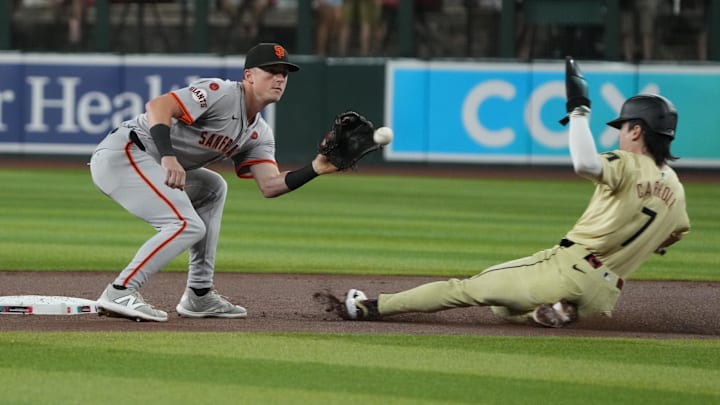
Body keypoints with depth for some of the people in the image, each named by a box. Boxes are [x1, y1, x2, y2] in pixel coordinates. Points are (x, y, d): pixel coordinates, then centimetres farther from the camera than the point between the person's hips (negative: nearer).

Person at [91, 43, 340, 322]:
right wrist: (168, 157, -37)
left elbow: (270, 185, 4)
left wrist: (316, 169, -11)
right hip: (122, 152, -10)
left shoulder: (259, 134, 16)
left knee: (212, 188, 22)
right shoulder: (222, 94, -12)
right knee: (187, 225, -18)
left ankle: (200, 296, 16)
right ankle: (120, 294, -19)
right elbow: (157, 106, -23)